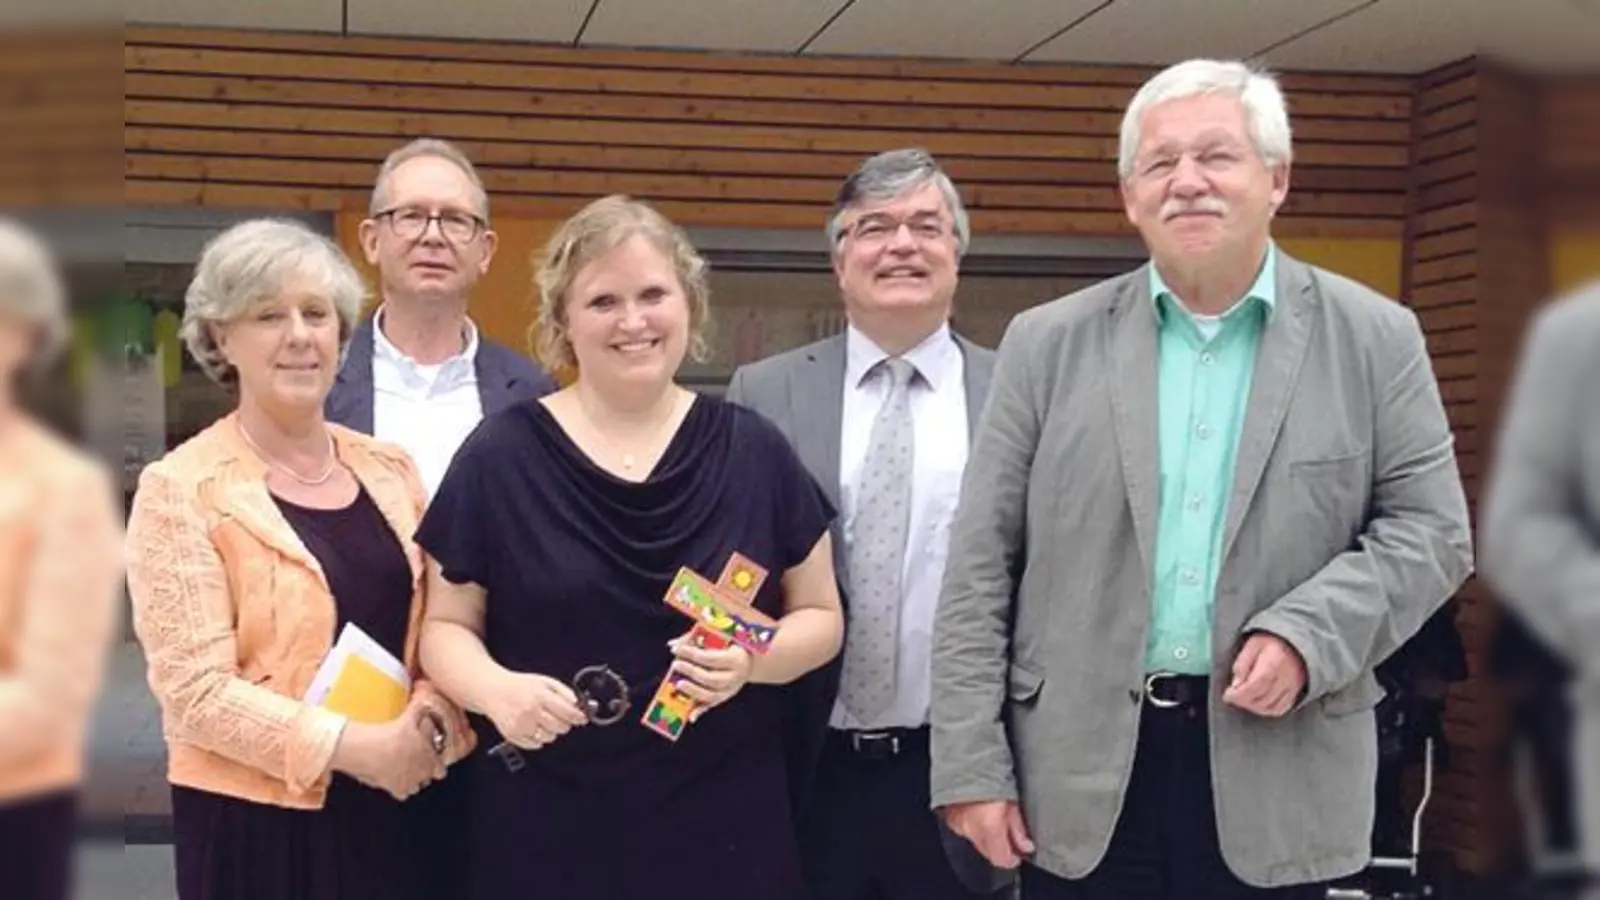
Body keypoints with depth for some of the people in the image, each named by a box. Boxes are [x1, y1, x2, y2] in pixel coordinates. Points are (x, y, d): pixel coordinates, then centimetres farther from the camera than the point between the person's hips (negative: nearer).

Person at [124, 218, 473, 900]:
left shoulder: (390, 469, 7)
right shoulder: (181, 490, -8)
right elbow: (195, 687, -13)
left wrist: (432, 714, -8)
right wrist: (354, 746, -20)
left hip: (399, 807, 5)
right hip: (257, 819, -4)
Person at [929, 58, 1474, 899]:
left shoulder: (1374, 339, 2)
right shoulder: (1048, 343, 3)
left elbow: (1428, 529, 2)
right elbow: (981, 566, 2)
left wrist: (1307, 632, -15)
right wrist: (972, 765, -3)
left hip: (1274, 774, 0)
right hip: (1082, 770, 1)